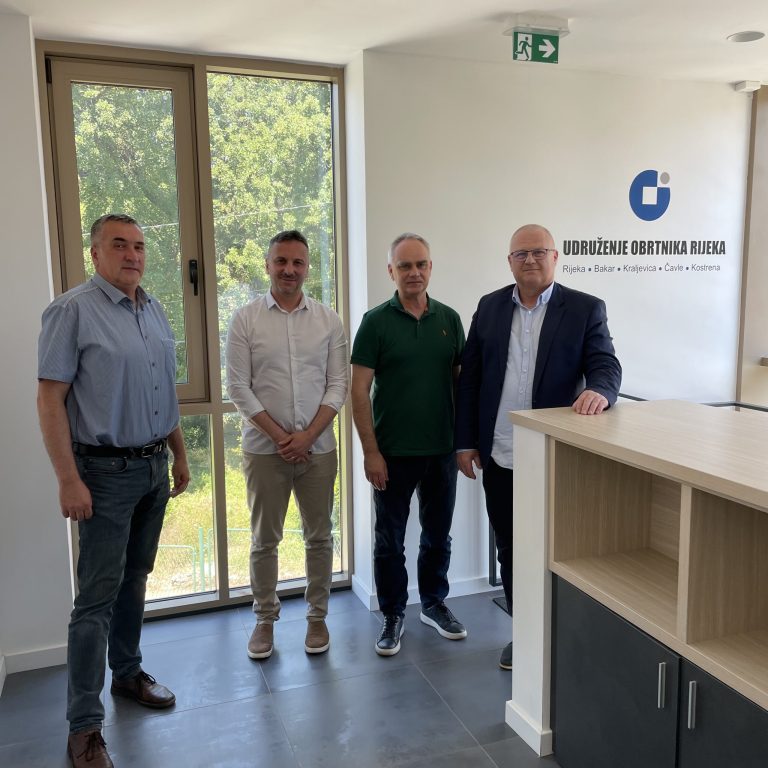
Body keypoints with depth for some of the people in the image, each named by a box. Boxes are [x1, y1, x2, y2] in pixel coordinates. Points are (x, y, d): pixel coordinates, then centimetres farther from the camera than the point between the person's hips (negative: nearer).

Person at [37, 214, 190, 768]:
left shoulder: (155, 311, 10)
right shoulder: (72, 311, -11)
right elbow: (50, 399, -14)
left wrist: (179, 454, 16)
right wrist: (69, 479, -19)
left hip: (154, 468, 7)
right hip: (105, 472, -6)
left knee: (135, 580, 18)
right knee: (98, 595, -1)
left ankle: (128, 673, 35)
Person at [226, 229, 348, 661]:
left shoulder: (329, 320, 3)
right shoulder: (246, 320, -1)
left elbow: (339, 385, 0)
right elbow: (239, 387, -5)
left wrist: (308, 435, -11)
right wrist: (280, 436, -11)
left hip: (318, 448, 1)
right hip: (265, 449, -1)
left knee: (320, 537, 11)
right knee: (265, 539, 10)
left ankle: (318, 616, 27)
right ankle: (266, 619, 27)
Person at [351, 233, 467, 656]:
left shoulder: (449, 319, 4)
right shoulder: (376, 321, -6)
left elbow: (461, 380, 9)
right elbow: (360, 390, -8)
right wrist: (370, 451, -12)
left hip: (442, 450, 3)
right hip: (393, 453, -3)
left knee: (438, 534, 16)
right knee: (390, 540, 9)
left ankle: (434, 603, 35)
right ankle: (393, 615, 25)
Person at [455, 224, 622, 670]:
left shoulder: (585, 309, -1)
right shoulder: (490, 307, 7)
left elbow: (607, 366, -8)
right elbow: (470, 377, 8)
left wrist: (598, 390, -32)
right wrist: (465, 441, 4)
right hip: (499, 457, 3)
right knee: (510, 551, 14)